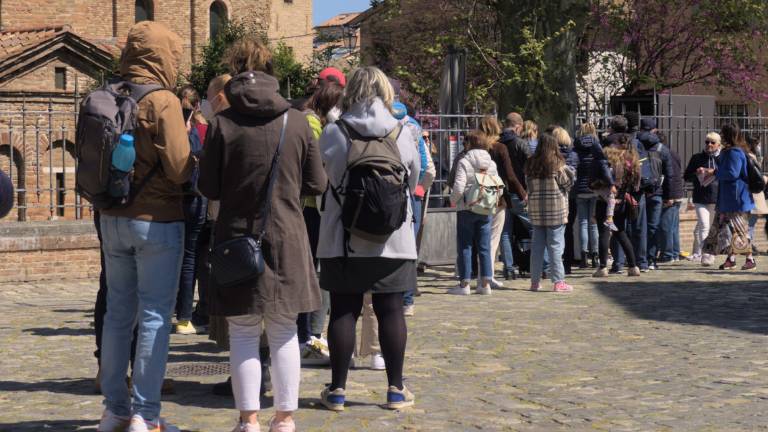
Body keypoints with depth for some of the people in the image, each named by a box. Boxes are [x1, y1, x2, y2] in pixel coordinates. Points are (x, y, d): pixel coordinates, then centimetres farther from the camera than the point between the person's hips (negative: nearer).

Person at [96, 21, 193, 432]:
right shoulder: (162, 101, -14)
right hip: (157, 221, -6)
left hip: (112, 218, 6)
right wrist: (196, 162, 3)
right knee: (155, 316, 1)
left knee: (118, 311, 14)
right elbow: (180, 168, -17)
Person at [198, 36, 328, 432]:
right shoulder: (296, 121, -3)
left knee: (243, 332, 7)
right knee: (284, 331, 11)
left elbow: (208, 188, -3)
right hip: (287, 240, 1)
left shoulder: (222, 123, -8)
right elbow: (316, 184, 2)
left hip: (238, 239, -1)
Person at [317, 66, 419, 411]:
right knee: (390, 310, 5)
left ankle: (337, 389, 9)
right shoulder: (402, 133, -2)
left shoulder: (333, 132, -6)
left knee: (343, 311, 5)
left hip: (343, 237, 0)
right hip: (393, 237, 1)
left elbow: (326, 178, 3)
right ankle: (396, 389, 10)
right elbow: (414, 180, 9)